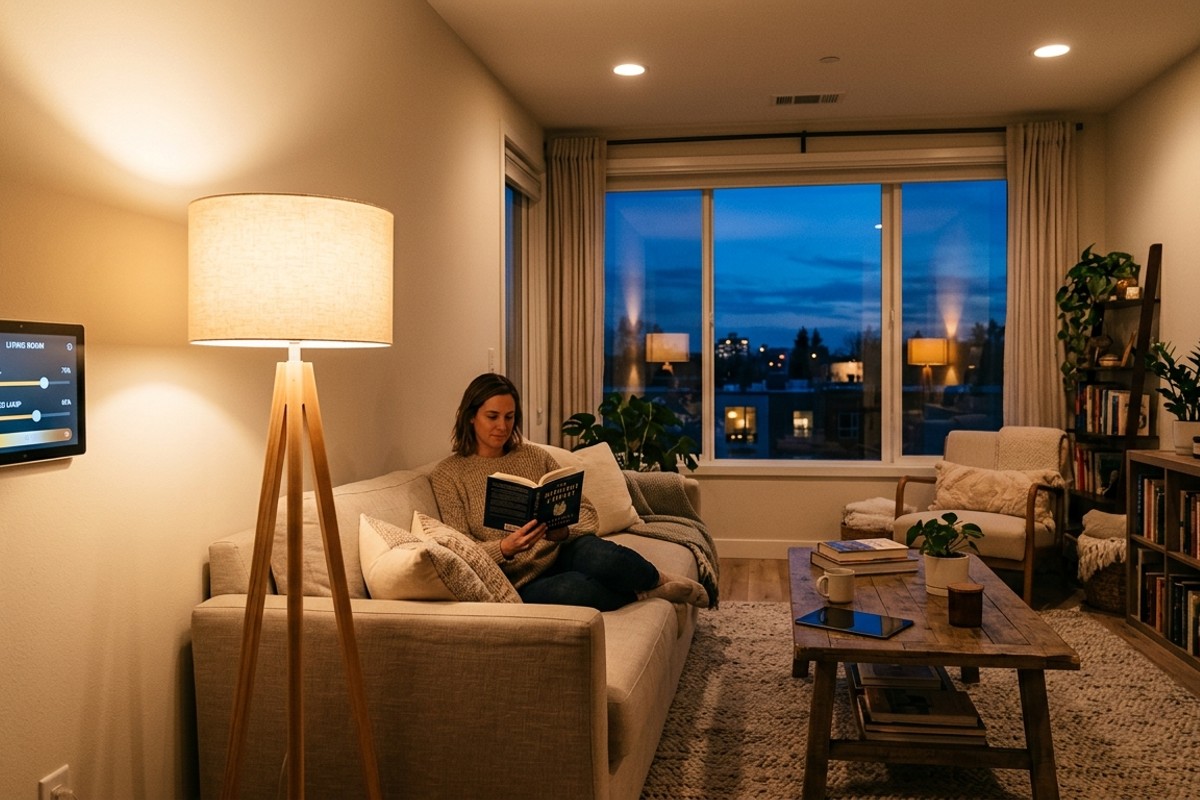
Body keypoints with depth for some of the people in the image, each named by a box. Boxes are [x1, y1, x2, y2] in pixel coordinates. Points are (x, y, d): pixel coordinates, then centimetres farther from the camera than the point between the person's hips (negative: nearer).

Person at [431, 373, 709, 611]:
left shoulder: (534, 456, 11)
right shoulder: (448, 474, 2)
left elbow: (586, 512, 7)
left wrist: (563, 531, -17)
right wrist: (505, 548, -24)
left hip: (563, 552, 3)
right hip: (524, 582, -3)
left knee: (601, 558, -35)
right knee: (573, 589, -38)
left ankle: (655, 578, -6)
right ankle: (645, 592, -12)